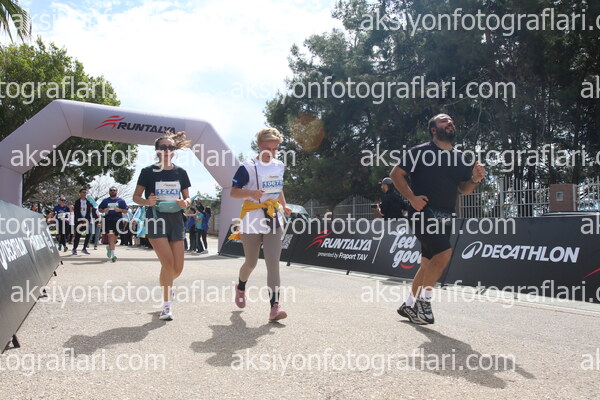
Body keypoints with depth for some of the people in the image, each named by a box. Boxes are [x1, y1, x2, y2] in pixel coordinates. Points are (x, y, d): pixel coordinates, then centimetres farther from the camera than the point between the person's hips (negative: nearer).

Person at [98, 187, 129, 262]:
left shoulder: (121, 200, 9)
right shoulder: (105, 200, 13)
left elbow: (126, 210, 8)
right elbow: (99, 208, 18)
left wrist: (120, 210, -12)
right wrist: (103, 210, -5)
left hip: (117, 220, 1)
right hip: (108, 220, 0)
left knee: (115, 236, 5)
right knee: (110, 235, -16)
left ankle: (109, 247, 37)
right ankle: (113, 254, -16)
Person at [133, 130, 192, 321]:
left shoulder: (180, 172, 8)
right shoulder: (148, 172, 0)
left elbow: (187, 198, 15)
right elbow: (136, 196, 5)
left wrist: (185, 203, -9)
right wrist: (147, 202, -16)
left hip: (176, 220, 4)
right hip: (156, 219, -3)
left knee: (178, 267, 4)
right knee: (168, 261, -15)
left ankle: (166, 284, 39)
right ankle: (167, 305, 0)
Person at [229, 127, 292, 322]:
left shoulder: (279, 166, 10)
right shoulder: (248, 166, -7)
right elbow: (233, 192, -9)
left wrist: (284, 206, 12)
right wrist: (250, 192, -28)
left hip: (273, 219, 3)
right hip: (252, 219, -3)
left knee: (273, 261, -9)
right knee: (251, 263, 9)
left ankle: (275, 306, -12)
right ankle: (241, 286, 42)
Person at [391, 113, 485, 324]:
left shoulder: (460, 158, 15)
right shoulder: (420, 152, -2)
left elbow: (463, 189, 18)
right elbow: (396, 174, -3)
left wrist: (474, 179, -4)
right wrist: (412, 197, -15)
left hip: (444, 217, 7)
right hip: (423, 212, -7)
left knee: (428, 262, 11)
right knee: (444, 251, -22)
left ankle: (409, 305, 24)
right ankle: (423, 300, -8)